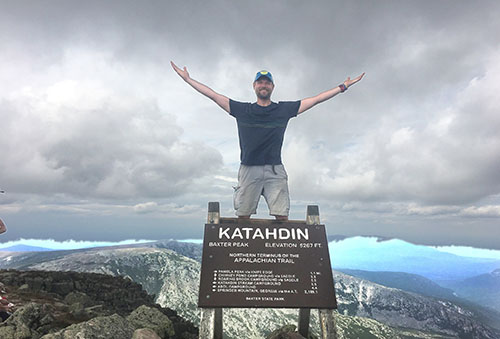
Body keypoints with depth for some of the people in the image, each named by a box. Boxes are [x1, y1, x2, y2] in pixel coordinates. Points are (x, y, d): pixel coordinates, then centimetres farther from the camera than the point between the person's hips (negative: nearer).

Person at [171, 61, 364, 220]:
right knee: (243, 216, 1)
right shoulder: (242, 110, 10)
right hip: (249, 170, 0)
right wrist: (188, 79, 14)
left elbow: (315, 99, 14)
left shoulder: (284, 109, 11)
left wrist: (343, 87, 16)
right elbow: (213, 95, 13)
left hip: (275, 170, 0)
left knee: (282, 216, -4)